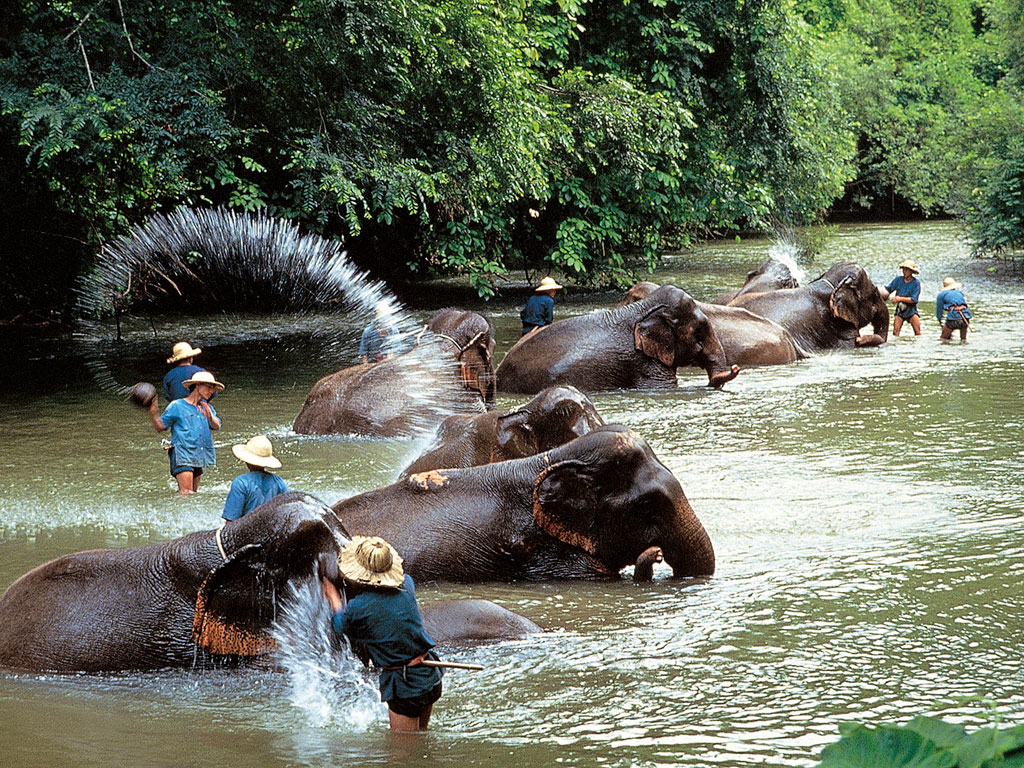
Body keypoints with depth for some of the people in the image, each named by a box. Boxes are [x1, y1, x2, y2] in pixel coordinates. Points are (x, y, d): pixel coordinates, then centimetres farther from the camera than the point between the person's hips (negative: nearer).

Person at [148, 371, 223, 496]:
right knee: (186, 494, -16)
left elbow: (216, 426, -2)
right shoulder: (177, 406, 0)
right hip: (182, 456, -6)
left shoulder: (207, 408, 15)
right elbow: (160, 427, 4)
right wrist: (153, 414, -16)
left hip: (200, 457, 6)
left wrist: (210, 418, -24)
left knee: (193, 493, 8)